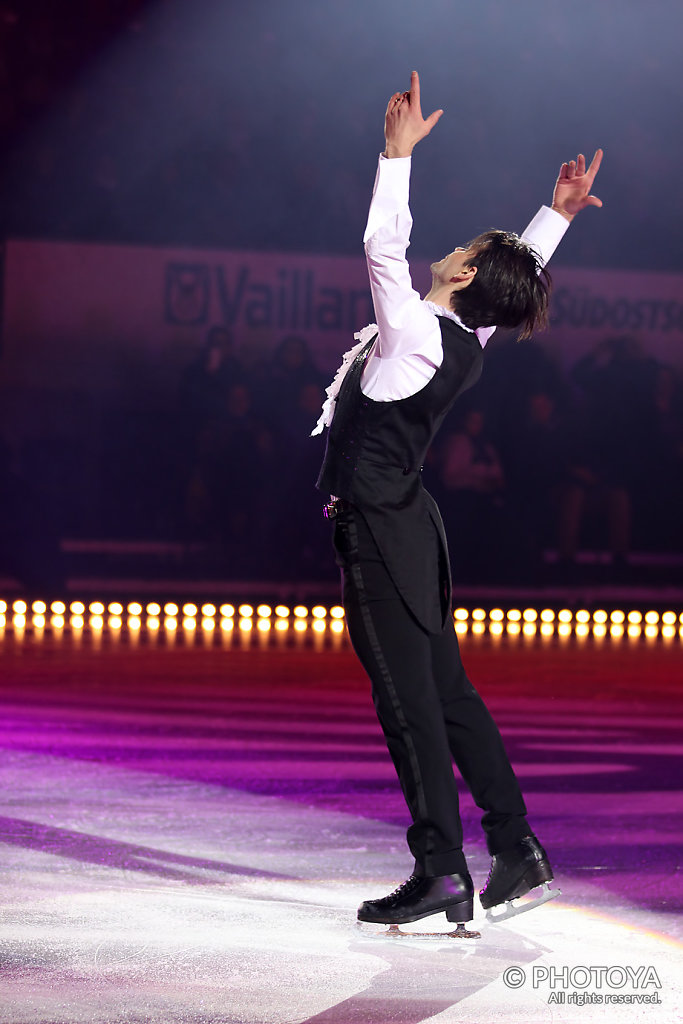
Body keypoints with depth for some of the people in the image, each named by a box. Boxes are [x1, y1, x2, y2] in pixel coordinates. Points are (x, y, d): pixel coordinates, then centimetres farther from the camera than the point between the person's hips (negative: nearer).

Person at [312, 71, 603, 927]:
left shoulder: (415, 333, -16)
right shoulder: (470, 339, 7)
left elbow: (383, 246, -23)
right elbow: (521, 278, 23)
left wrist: (398, 152, -19)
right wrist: (558, 213, 22)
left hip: (379, 531, -9)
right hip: (406, 525, 9)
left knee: (407, 697, -8)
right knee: (445, 688, 12)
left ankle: (441, 873, -7)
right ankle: (516, 847, 15)